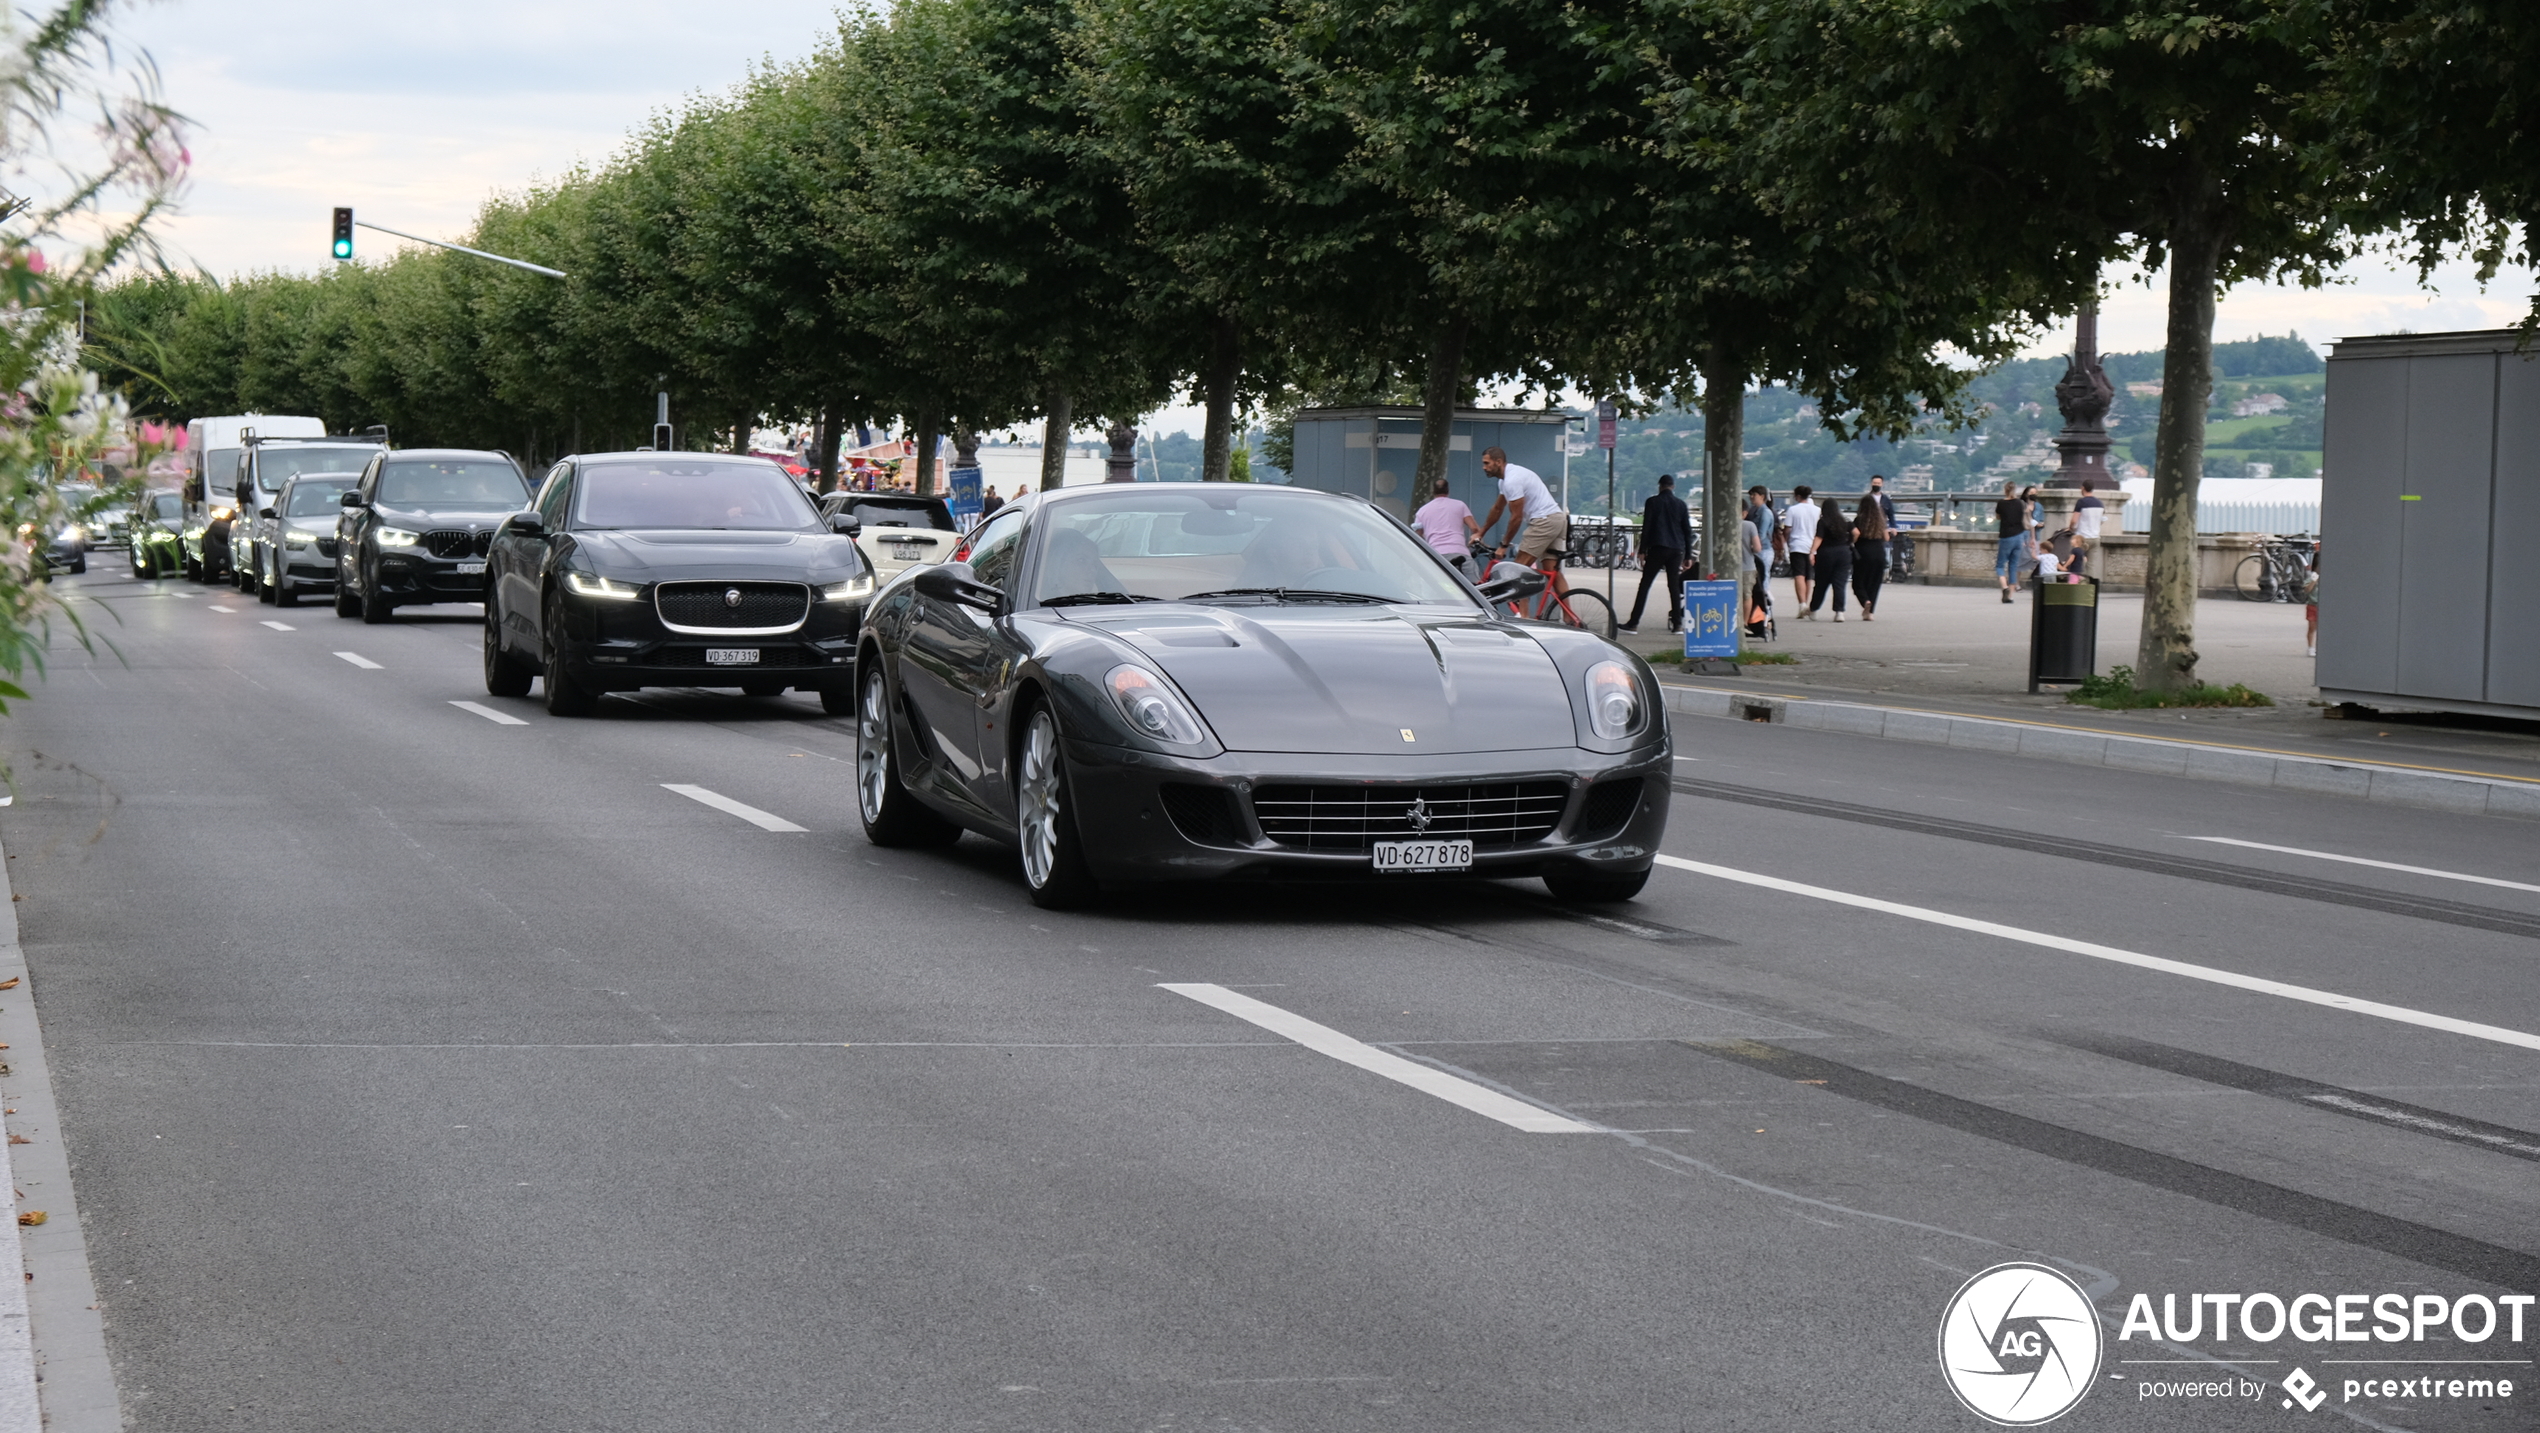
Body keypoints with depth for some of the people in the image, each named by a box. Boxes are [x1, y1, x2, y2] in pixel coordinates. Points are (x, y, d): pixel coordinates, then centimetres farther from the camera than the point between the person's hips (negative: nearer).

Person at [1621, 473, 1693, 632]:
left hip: (1657, 548, -3)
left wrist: (1642, 550, -3)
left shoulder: (1652, 502, 1)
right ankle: (1677, 624, 2)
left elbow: (1646, 527, -5)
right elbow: (1688, 531, 10)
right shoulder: (1681, 504, 10)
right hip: (1676, 550, 3)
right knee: (1674, 586, 8)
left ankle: (1634, 623, -8)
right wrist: (1688, 555, 14)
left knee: (1644, 585, -3)